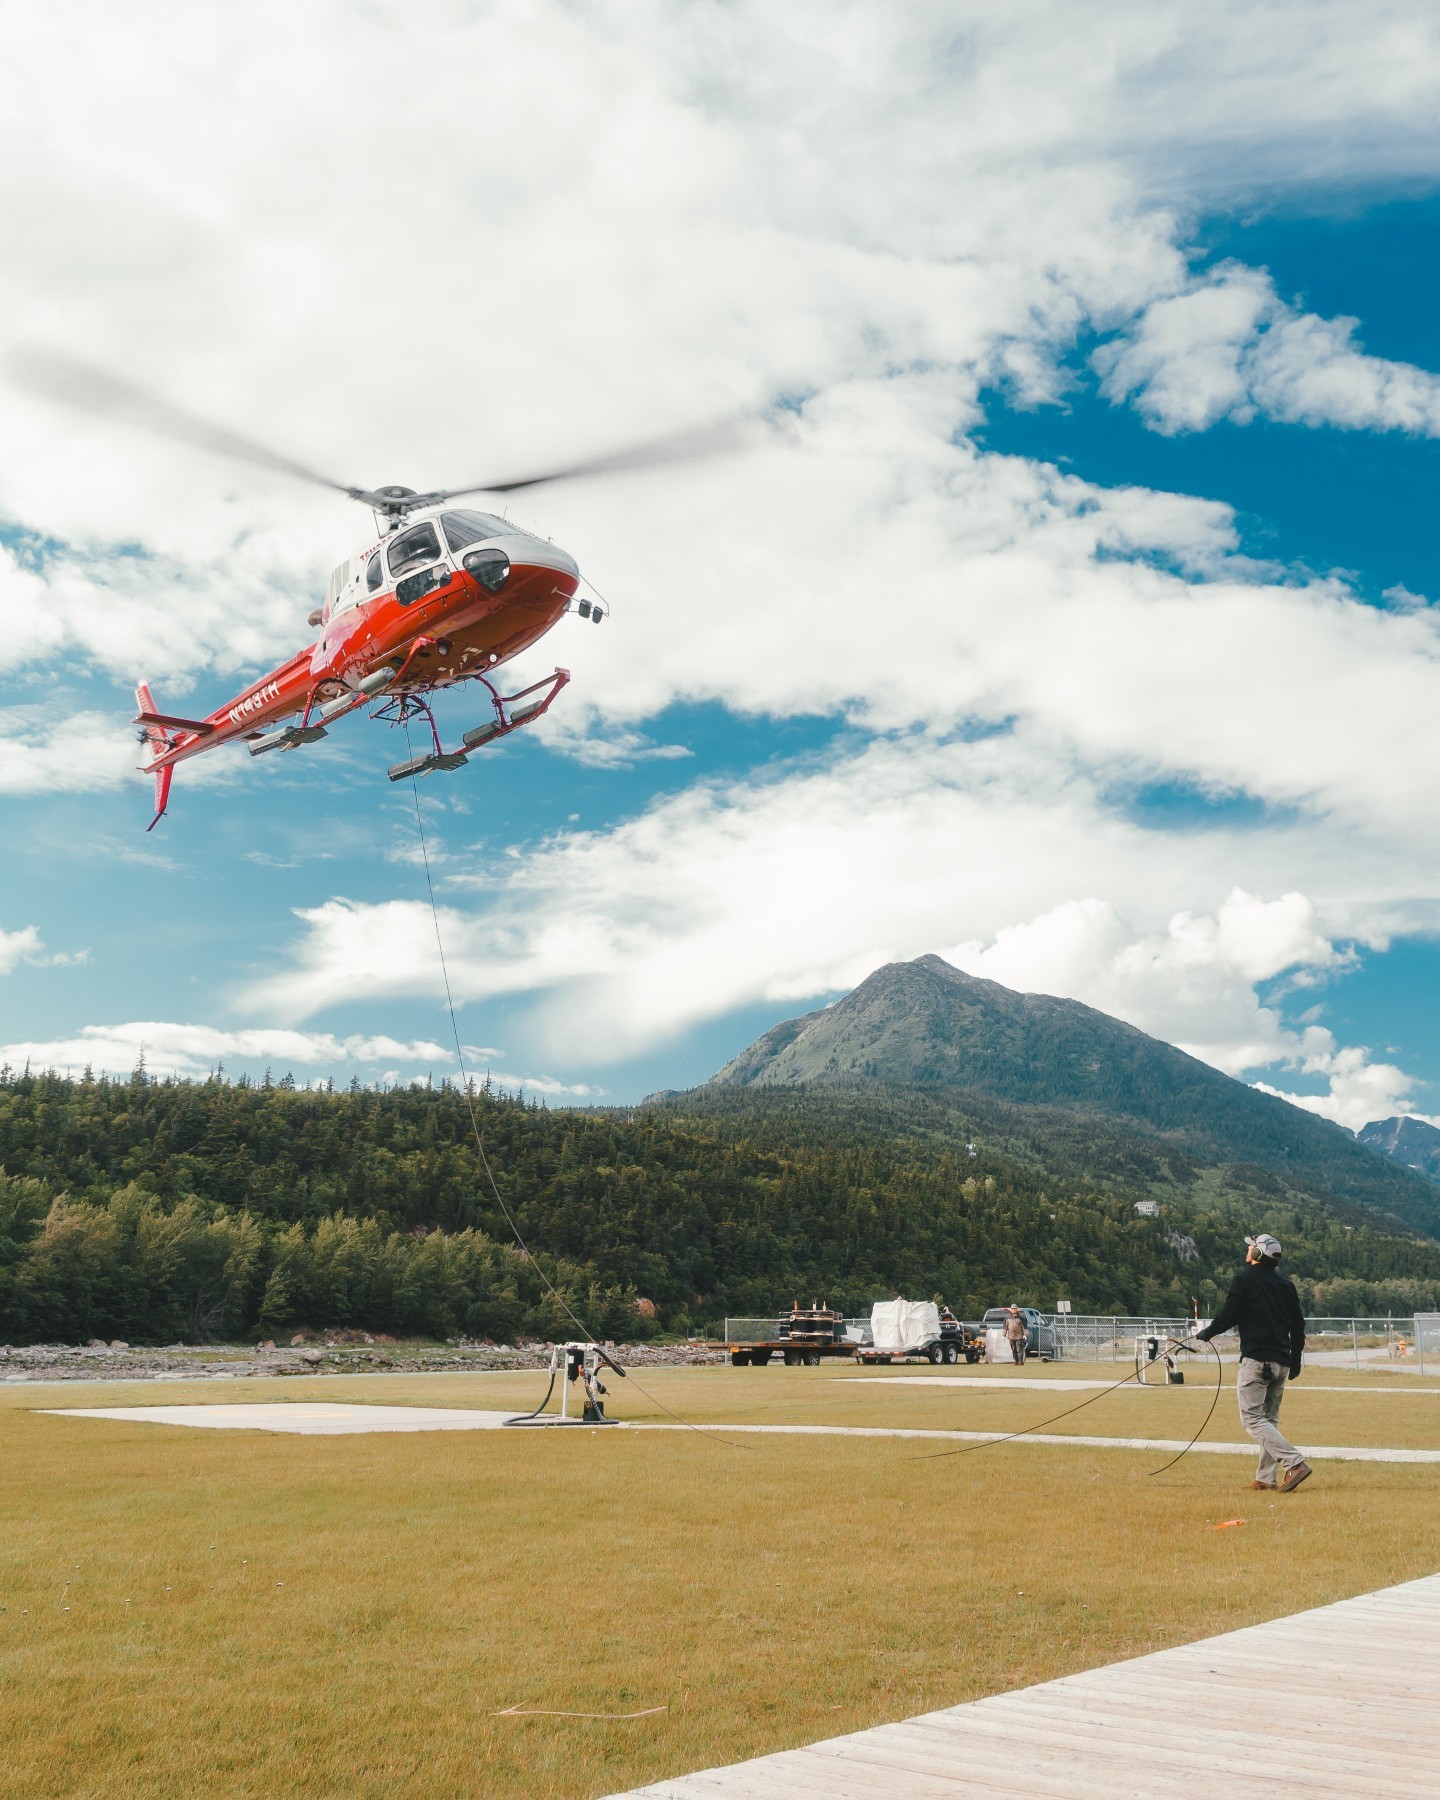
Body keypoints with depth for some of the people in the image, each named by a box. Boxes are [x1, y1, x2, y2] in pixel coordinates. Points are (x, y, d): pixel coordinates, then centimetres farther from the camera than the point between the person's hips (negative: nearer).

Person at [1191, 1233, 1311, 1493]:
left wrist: (1206, 1333, 8)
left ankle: (1295, 1463, -20)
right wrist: (1295, 1362, 23)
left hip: (1256, 1360, -7)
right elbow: (1298, 1325, 15)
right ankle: (1266, 1478, 12)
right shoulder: (1286, 1284, 13)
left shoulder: (1245, 1280, -6)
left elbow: (1229, 1315, -10)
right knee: (1269, 1419, 14)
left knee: (1252, 1418, -7)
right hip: (1282, 1362, 7)